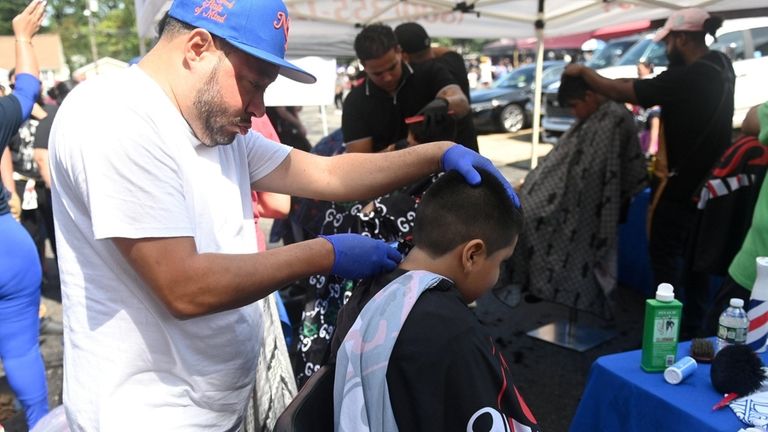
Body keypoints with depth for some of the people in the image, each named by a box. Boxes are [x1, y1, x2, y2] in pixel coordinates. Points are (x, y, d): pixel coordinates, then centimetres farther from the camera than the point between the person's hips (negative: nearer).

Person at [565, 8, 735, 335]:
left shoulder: (687, 77, -23)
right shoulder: (720, 65, 4)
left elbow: (622, 93, -20)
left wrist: (583, 71, -7)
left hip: (684, 182, -9)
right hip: (709, 180, 9)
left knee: (665, 253, 1)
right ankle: (692, 327, 27)